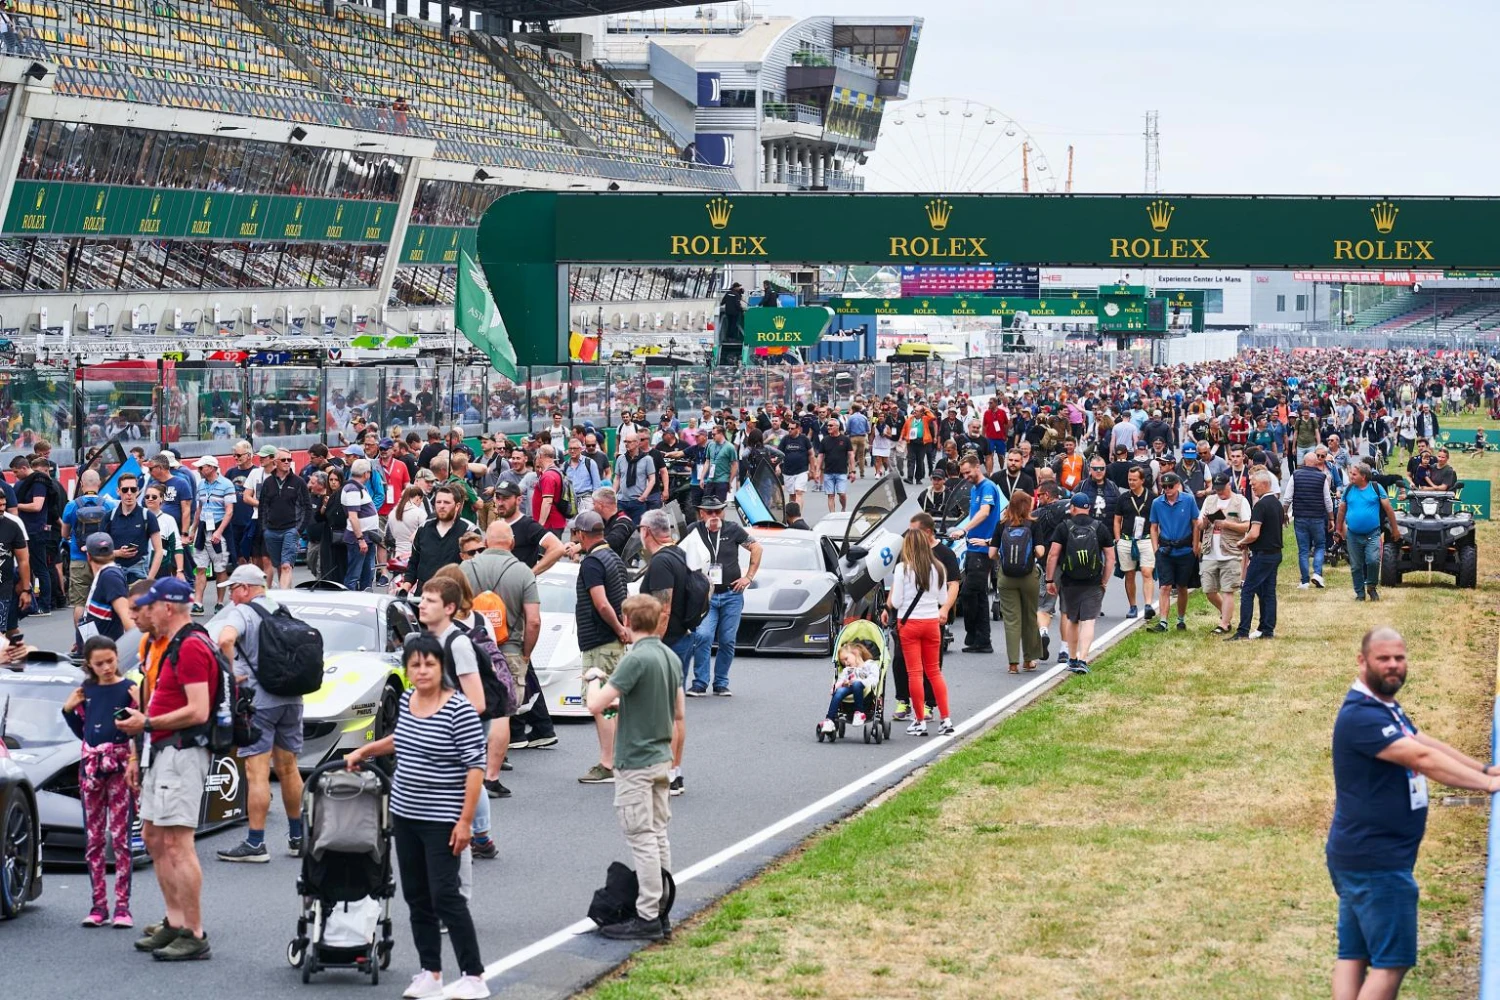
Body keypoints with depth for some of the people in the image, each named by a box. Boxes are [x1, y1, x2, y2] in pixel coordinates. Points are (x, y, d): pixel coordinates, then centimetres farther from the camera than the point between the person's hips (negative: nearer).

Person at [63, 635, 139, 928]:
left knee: (120, 837, -4)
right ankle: (99, 905, 11)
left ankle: (122, 906, -2)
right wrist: (68, 710, 4)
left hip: (121, 764, -5)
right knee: (93, 838, 6)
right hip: (91, 764, 5)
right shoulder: (85, 691, 9)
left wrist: (139, 705, -20)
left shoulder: (129, 688, -3)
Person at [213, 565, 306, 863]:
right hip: (291, 698, 7)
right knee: (288, 769, 15)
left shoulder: (241, 612, -8)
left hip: (259, 699, -7)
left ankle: (255, 844, -6)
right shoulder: (282, 612, 14)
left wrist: (231, 672, -16)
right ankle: (298, 836, 22)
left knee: (257, 773, -6)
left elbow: (225, 639, -28)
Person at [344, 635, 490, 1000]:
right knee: (416, 897, 10)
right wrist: (364, 751, 29)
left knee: (445, 896, -8)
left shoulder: (459, 710, -16)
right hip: (405, 815, 7)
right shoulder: (407, 700, 6)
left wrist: (465, 820, -19)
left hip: (442, 820, -7)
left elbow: (475, 767, -17)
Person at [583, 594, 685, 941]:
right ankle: (660, 911, 19)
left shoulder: (636, 659, -19)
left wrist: (594, 679, -3)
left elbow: (596, 704, -23)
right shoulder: (671, 658, 7)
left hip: (635, 763, -8)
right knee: (659, 836, 14)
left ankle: (647, 919, -2)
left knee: (642, 840, -5)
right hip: (661, 759, 8)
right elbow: (679, 717, 13)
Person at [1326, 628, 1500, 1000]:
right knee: (1393, 961, -8)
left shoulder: (1386, 708, 14)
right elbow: (1423, 758, -26)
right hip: (1375, 860, -11)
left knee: (1353, 955, 10)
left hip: (1362, 857, 11)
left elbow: (1429, 744, 12)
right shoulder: (1361, 716, -22)